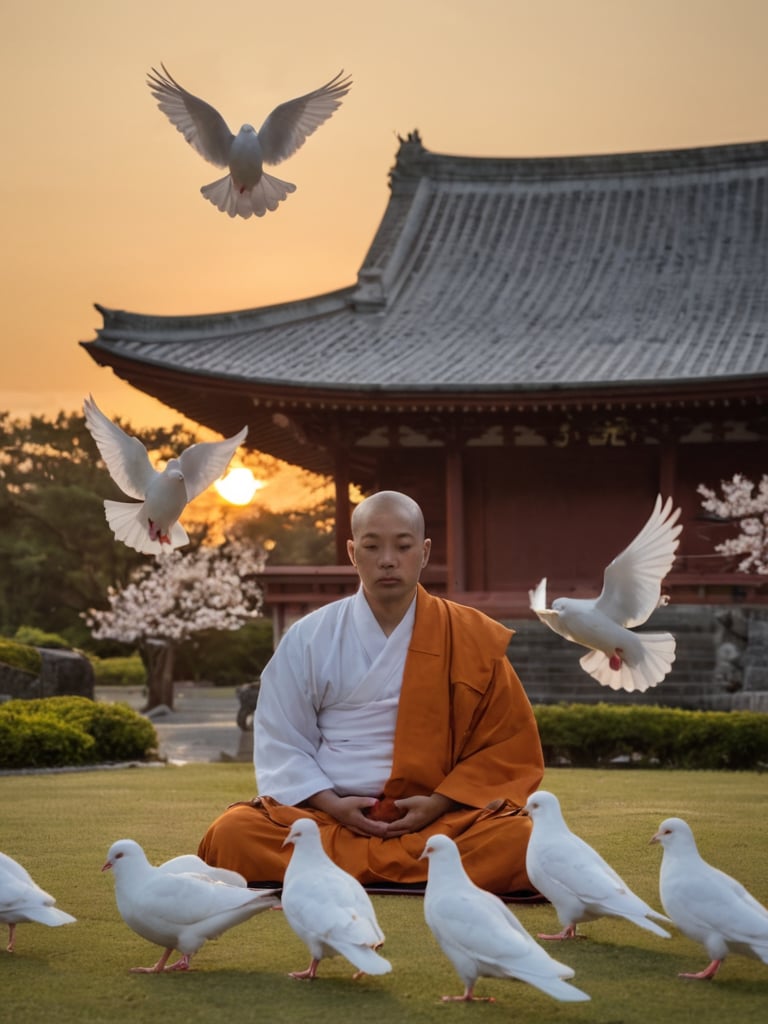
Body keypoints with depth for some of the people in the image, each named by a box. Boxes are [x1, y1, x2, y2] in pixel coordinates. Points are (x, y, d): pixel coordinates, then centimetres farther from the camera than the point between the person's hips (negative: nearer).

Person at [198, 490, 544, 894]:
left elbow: (507, 744, 4)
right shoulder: (309, 638, 5)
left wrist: (439, 804, -9)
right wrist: (331, 803, -11)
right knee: (233, 835, -27)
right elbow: (281, 744, 6)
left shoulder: (472, 638, 4)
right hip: (328, 815, 1)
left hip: (436, 818, 0)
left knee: (518, 842, -31)